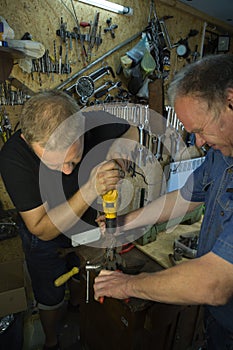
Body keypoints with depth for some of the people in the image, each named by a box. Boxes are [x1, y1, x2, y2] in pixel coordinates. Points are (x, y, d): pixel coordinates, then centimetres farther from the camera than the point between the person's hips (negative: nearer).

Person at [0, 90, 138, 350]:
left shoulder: (96, 123, -30)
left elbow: (130, 132, -6)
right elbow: (43, 230, -33)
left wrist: (117, 156, -28)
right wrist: (90, 190, -45)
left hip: (89, 224, 3)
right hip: (46, 240, -2)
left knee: (83, 279, 30)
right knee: (50, 298, 20)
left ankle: (77, 308, 67)